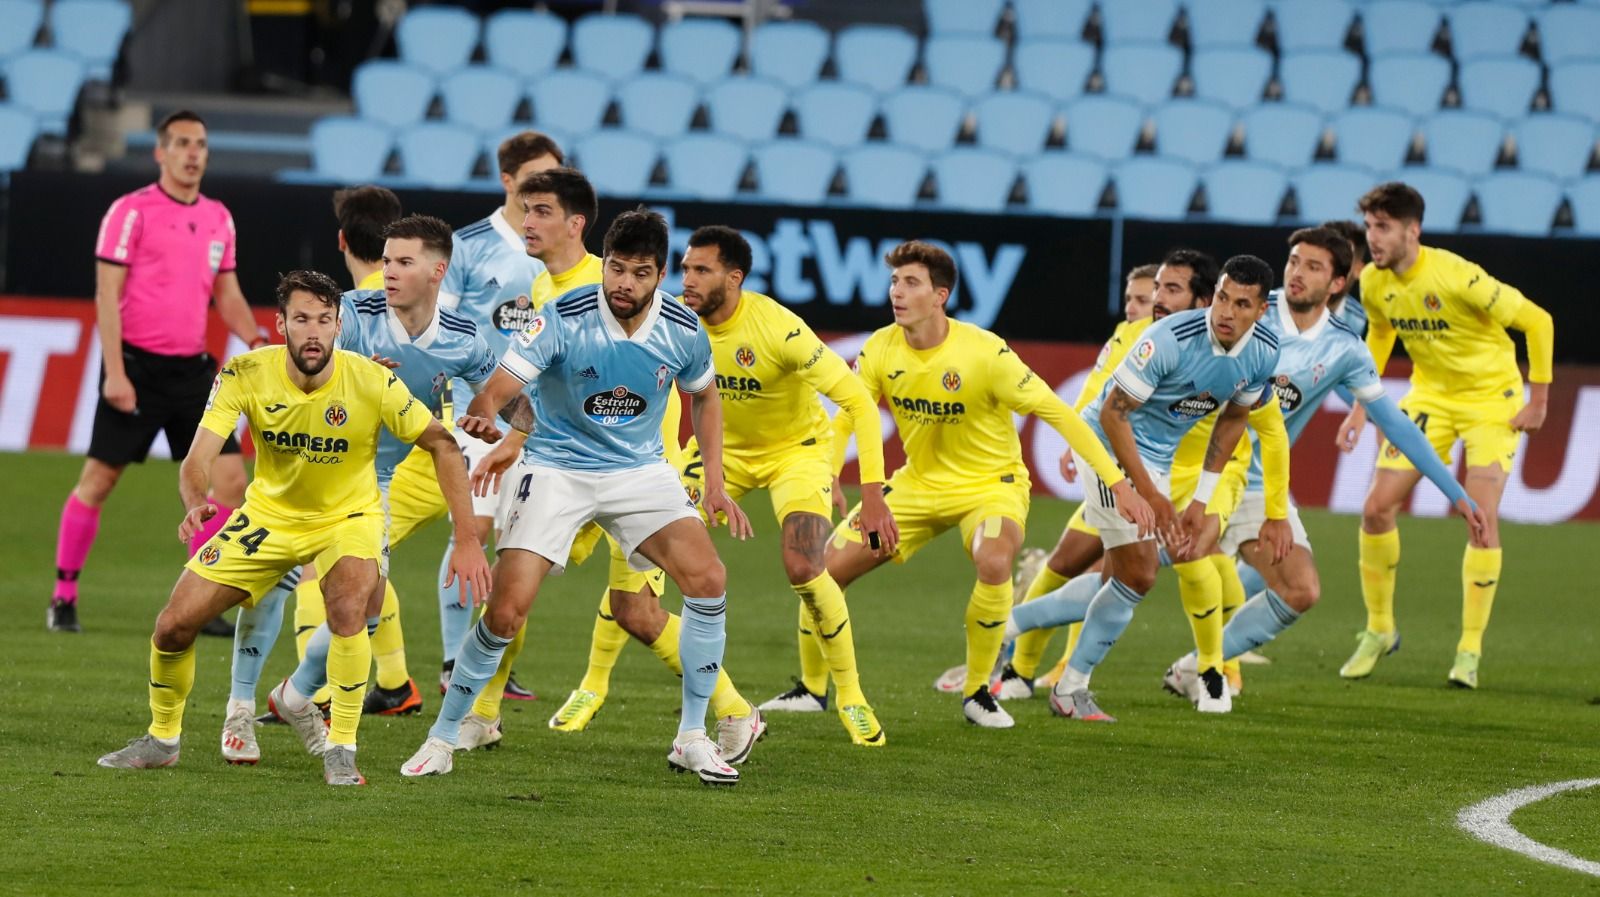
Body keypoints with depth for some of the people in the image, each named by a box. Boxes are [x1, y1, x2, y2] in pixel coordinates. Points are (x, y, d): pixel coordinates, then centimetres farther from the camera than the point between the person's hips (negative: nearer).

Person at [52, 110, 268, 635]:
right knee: (99, 478, -2)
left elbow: (227, 295, 18)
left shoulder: (218, 218, 11)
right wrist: (114, 371, -16)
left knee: (229, 479, -3)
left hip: (191, 369, 5)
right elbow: (107, 294, -10)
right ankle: (64, 596, 10)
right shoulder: (131, 212, -7)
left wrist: (256, 342, 1)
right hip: (137, 366, -5)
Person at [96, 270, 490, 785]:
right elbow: (198, 460, -26)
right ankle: (162, 739, 23)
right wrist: (196, 502, -50)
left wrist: (467, 540, -24)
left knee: (348, 608, -33)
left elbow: (443, 446, -17)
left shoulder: (372, 382, -25)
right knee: (173, 626, -4)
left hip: (348, 516, -2)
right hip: (269, 514, 2)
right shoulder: (245, 375, -22)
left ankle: (340, 751, -17)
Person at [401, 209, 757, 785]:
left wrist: (714, 482, 6)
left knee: (707, 579, -17)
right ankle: (442, 737, 6)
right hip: (557, 471, -3)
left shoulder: (683, 331, -9)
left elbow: (703, 396, 13)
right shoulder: (562, 320, -20)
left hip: (640, 470, 3)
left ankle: (691, 738, -2)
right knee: (507, 609, -15)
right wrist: (482, 417, -49)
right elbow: (496, 391, -25)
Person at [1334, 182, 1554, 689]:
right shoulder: (1374, 283, -9)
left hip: (1491, 397, -6)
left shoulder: (1456, 278, -28)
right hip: (1430, 395, 6)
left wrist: (1538, 402, -16)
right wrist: (1361, 407, 7)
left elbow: (1537, 321, -19)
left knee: (1482, 517, -16)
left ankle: (1470, 651, -6)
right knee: (1377, 508, -4)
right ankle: (1379, 631, 14)